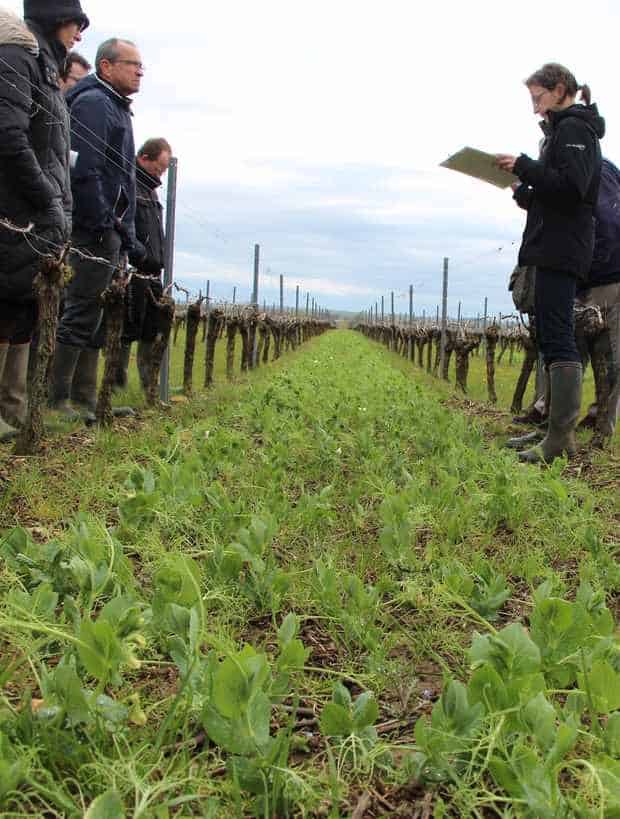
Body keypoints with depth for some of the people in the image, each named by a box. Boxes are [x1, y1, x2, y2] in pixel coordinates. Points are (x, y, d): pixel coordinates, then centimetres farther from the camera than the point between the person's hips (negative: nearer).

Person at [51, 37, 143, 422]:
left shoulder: (115, 107, 24)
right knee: (81, 315, -9)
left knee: (94, 318, 11)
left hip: (109, 233, 10)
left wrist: (122, 232, 18)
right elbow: (85, 170, -20)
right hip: (97, 231, -10)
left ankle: (86, 400, 16)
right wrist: (104, 224, -20)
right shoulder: (94, 102, -8)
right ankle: (58, 401, -5)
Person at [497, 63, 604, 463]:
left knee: (557, 336, -15)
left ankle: (561, 440, -18)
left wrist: (524, 167, -15)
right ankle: (558, 429, 11)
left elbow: (570, 187, -20)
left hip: (561, 247, -11)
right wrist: (525, 179, 12)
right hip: (559, 247, 11)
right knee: (552, 335, 9)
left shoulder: (572, 127, -7)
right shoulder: (570, 128, 24)